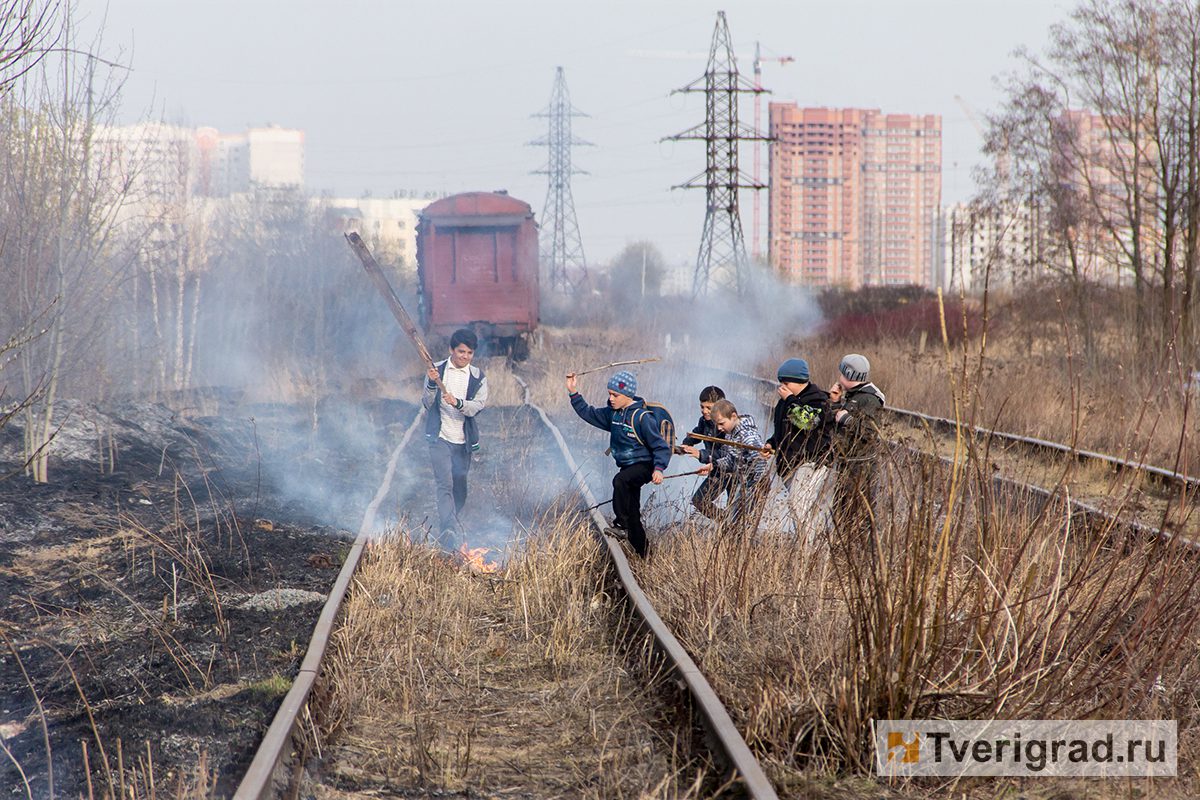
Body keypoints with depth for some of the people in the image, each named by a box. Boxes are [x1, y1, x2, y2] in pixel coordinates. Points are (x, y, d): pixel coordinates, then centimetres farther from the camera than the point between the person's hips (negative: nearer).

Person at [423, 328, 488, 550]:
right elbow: (427, 404, 0)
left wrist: (457, 402, -28)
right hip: (440, 437, -3)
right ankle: (452, 531, -30)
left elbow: (477, 406, -10)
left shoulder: (479, 378, 3)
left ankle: (444, 533, 29)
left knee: (459, 490, 10)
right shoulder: (437, 369, 2)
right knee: (445, 484, -19)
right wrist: (432, 384, -18)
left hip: (463, 440, 3)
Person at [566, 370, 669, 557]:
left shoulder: (642, 418, -17)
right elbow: (589, 414, 16)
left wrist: (659, 468, -30)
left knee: (620, 480, -36)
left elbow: (661, 447, -16)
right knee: (633, 516, 9)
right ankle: (644, 554, 20)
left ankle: (622, 525, -29)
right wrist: (574, 394, 7)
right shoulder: (613, 414, 5)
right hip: (627, 468, 8)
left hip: (643, 466, -8)